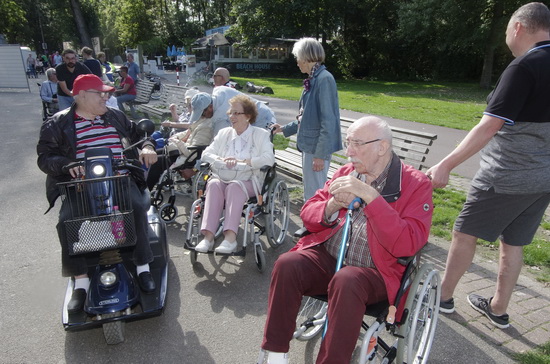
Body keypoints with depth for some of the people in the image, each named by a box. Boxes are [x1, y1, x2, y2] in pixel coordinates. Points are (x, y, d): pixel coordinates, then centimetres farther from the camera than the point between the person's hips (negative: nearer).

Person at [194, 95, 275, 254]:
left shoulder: (261, 134, 10)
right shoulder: (224, 133, 23)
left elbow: (269, 159, -6)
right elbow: (206, 153, 13)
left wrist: (241, 161, -15)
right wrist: (222, 160, -8)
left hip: (248, 182, -3)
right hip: (223, 178, 3)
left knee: (234, 186, -35)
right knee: (214, 184, -30)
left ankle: (230, 236, -41)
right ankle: (208, 235, -36)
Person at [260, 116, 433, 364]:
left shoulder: (416, 184, -3)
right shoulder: (346, 172, 11)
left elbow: (406, 245, -17)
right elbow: (308, 214, 11)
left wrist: (370, 195, -23)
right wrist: (332, 206, -11)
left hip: (374, 270, -4)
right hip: (326, 257, 4)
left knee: (346, 281, -35)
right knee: (287, 265, -23)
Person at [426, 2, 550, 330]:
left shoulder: (524, 67, -18)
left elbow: (489, 127, -25)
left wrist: (445, 165, -26)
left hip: (506, 178, -8)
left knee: (465, 233, 9)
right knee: (513, 243, 17)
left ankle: (444, 296, 24)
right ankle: (499, 309, 30)